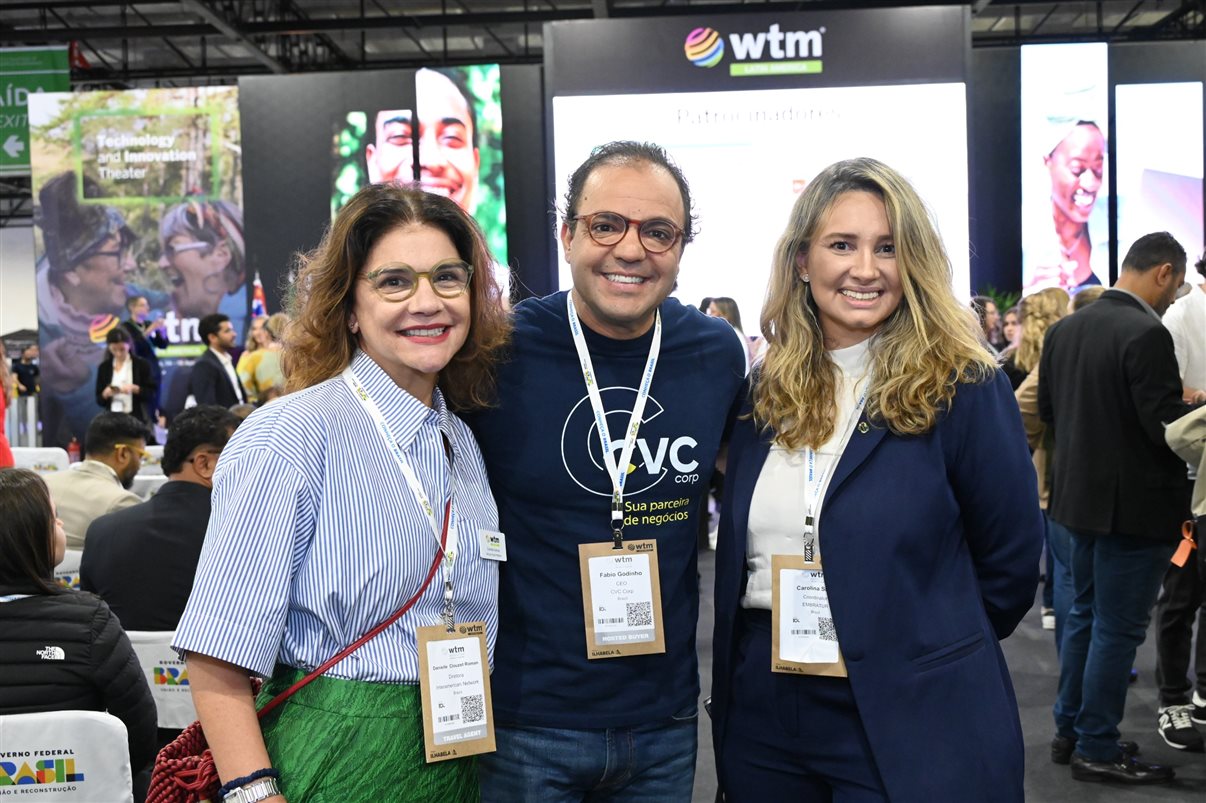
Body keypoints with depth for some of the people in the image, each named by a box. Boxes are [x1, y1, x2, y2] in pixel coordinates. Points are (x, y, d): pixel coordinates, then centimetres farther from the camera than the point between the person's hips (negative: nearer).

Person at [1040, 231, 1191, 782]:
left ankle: (1068, 731, 28)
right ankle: (1097, 750, 13)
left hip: (1082, 492, 8)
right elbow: (1168, 425, -22)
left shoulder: (1063, 329, 4)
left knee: (1085, 614, 19)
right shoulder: (1146, 334, -22)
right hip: (1134, 502, -8)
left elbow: (1047, 410, 10)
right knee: (1117, 628, 3)